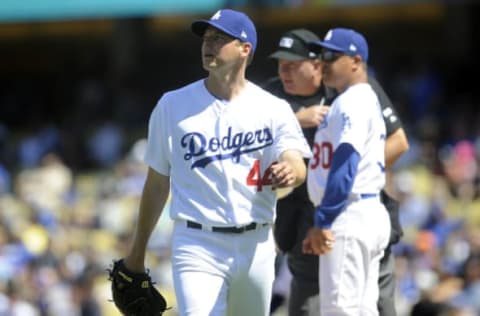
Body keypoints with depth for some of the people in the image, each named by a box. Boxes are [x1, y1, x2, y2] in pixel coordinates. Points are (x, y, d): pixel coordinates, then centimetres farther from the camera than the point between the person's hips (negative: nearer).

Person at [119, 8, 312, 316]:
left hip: (256, 245, 2)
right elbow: (157, 183, 9)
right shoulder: (172, 106, 3)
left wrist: (290, 172, -40)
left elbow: (298, 167, -14)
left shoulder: (273, 109, 2)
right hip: (197, 245, -2)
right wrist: (137, 252, 11)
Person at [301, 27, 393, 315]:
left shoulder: (353, 102, -11)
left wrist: (323, 221, -23)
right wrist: (323, 221, 19)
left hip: (351, 215, -11)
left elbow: (345, 165, -20)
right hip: (369, 213, 11)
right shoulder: (365, 100, 20)